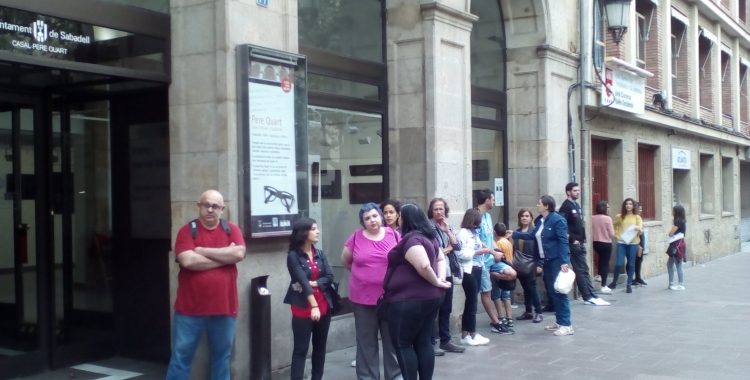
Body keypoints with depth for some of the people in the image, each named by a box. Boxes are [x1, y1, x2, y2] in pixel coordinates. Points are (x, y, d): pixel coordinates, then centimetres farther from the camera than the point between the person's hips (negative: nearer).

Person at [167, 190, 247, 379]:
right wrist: (225, 257, -9)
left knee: (222, 357, 12)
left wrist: (204, 251, -11)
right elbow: (188, 261, -17)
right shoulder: (187, 231, -1)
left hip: (224, 307, 2)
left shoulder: (232, 230, 6)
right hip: (190, 307, -2)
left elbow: (239, 253, -13)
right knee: (180, 357, 4)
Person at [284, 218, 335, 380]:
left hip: (324, 306, 5)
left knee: (320, 346, 10)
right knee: (301, 349, -5)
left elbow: (329, 277, 0)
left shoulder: (320, 254, 9)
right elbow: (302, 281, -17)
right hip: (303, 308, -5)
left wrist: (312, 283, -15)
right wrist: (313, 306, -23)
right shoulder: (293, 256, -8)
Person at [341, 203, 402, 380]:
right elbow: (345, 260, 13)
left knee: (393, 339, 11)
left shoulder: (393, 235, -2)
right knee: (367, 341, 10)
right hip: (363, 298, 0)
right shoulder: (356, 237, -2)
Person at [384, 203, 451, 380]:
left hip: (410, 300, -9)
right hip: (430, 297, 10)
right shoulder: (429, 237, 13)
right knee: (424, 342, 12)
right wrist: (441, 278, 5)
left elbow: (424, 265, -30)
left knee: (402, 344, 0)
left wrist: (435, 281, -15)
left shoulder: (411, 239, -19)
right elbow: (441, 259, 20)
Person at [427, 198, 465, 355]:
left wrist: (447, 230, -8)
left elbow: (458, 246, 2)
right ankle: (431, 343, 6)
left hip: (447, 272, 7)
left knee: (446, 308, 12)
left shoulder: (449, 226, 12)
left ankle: (445, 340, 22)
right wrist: (447, 249, -5)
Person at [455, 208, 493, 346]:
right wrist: (477, 252, -14)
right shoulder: (463, 233, -10)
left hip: (477, 270, 9)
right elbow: (460, 253, -18)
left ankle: (465, 335, 16)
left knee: (470, 303, 10)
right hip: (469, 271, -9)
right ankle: (473, 335, 6)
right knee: (472, 303, -3)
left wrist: (484, 250, 2)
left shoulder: (474, 233, 16)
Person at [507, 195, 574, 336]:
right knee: (552, 292, 13)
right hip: (547, 260, 9)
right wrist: (514, 234, 23)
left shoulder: (557, 220, -15)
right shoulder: (540, 220, 10)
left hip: (558, 260, -9)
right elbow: (532, 235, 22)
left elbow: (563, 241, -19)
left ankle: (567, 325, 0)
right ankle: (559, 321, 23)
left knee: (560, 291, -6)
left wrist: (564, 262, -24)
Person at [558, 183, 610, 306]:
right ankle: (589, 297, 1)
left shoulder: (576, 206, 17)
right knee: (581, 271, -3)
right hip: (574, 244, -9)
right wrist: (573, 239, -18)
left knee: (584, 270, 9)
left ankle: (590, 297, 12)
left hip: (580, 243, 9)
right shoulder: (566, 207, -12)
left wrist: (583, 239, 12)